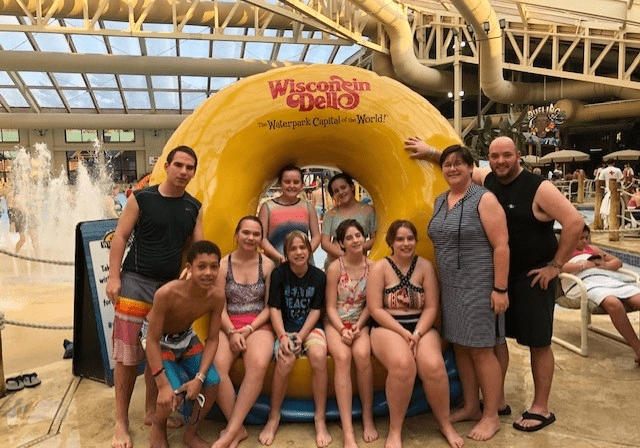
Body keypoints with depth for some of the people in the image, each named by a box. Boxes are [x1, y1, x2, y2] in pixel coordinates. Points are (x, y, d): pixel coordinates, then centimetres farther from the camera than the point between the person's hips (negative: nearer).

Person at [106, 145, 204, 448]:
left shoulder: (194, 207, 6)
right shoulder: (142, 198, -5)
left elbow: (198, 246, 8)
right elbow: (120, 237, -4)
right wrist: (114, 277, -10)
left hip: (171, 286, 4)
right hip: (136, 283, -3)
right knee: (127, 355, 1)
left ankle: (151, 411, 27)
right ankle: (121, 422, 14)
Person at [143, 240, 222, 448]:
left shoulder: (216, 298, -22)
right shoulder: (167, 293, -36)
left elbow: (212, 339, -13)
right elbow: (152, 340, -27)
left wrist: (199, 378, -24)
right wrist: (163, 384, -29)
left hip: (187, 338, 4)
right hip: (160, 340, -4)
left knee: (212, 383, -14)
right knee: (174, 395, -21)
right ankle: (158, 426, 16)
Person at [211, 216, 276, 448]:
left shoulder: (267, 265, 5)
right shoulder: (223, 265, 5)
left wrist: (249, 329, -10)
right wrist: (231, 332, -13)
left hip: (258, 326, -1)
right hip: (228, 326, 1)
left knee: (258, 365, -33)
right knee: (216, 366, -30)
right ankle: (238, 429, -15)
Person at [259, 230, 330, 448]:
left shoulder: (318, 276, -1)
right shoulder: (279, 273, -4)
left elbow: (316, 310, -2)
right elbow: (274, 308, -7)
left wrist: (301, 336, -15)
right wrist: (283, 336, -21)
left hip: (310, 327, 1)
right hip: (285, 327, -1)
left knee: (319, 356, -31)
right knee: (285, 359, -31)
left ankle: (320, 419, -15)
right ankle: (274, 417, -8)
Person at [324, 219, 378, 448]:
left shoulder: (371, 266, 0)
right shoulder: (335, 268, -6)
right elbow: (330, 307, -4)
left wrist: (358, 326, -11)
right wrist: (342, 330, -18)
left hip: (360, 323, 2)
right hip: (336, 323, -1)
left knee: (362, 354, -31)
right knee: (342, 357, -31)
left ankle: (368, 418, -13)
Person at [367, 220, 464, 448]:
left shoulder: (425, 266, 4)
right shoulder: (380, 268, -1)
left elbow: (431, 308, 0)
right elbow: (375, 309, -7)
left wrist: (417, 334, -15)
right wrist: (403, 333, -15)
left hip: (421, 327, 2)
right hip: (388, 327, -2)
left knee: (433, 365, -28)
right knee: (402, 364, -34)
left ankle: (445, 424, 0)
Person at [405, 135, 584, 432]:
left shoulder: (538, 188, -15)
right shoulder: (487, 180, 3)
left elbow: (575, 222, -18)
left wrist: (555, 265, -15)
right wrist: (431, 152, 14)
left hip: (533, 277, -6)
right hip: (497, 274, 6)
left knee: (538, 342, 5)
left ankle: (541, 408, 20)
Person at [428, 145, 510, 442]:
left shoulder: (484, 199, -10)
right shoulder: (440, 201, 11)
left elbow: (501, 246, -14)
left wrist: (500, 288, -18)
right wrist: (438, 282, 16)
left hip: (478, 285, -7)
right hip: (450, 286, 7)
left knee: (480, 350, 0)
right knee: (460, 346, 13)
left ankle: (491, 417, 16)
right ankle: (471, 407, 29)